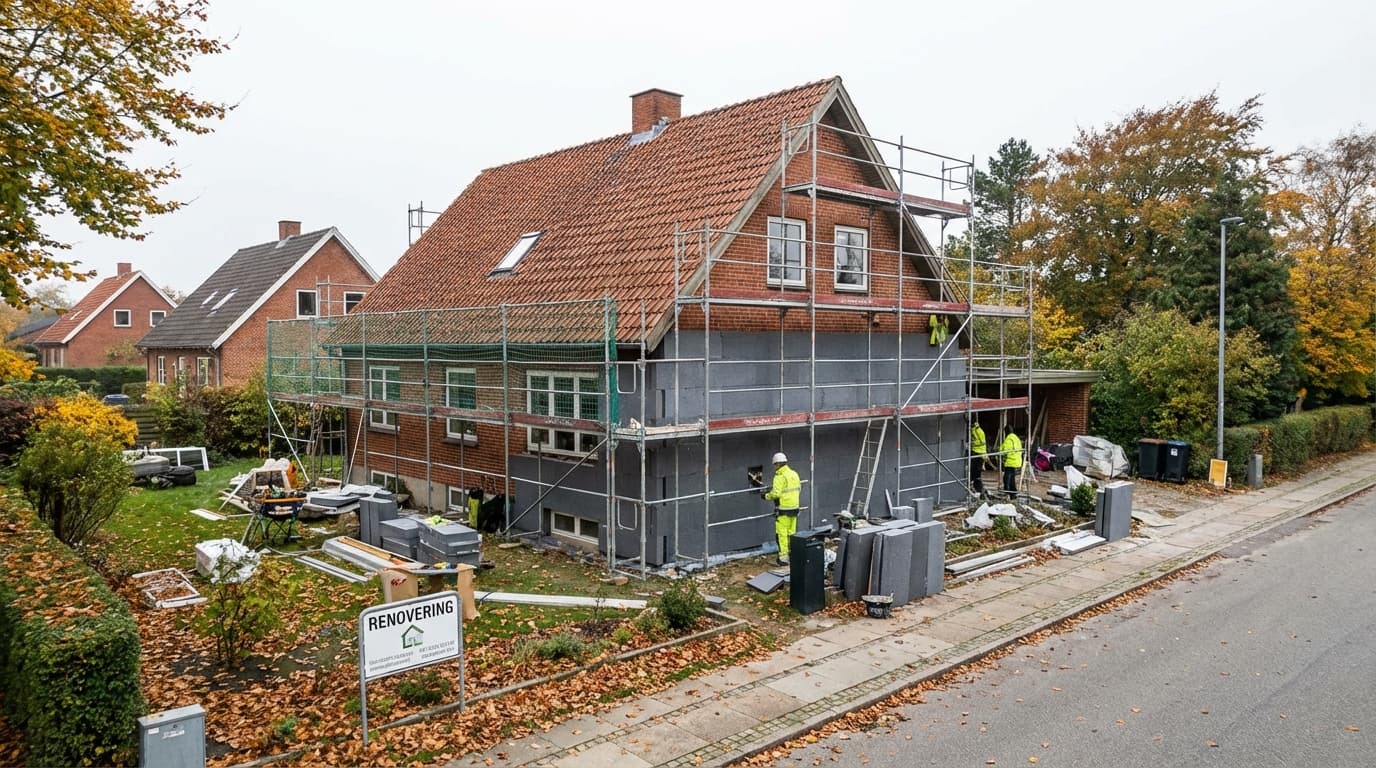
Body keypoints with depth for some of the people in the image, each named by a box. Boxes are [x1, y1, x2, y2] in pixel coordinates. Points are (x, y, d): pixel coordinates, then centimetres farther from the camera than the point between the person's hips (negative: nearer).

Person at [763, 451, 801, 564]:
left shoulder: (780, 476, -16)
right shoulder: (794, 474, 9)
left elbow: (775, 493, -21)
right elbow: (799, 489, 16)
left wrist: (766, 496, -3)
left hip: (783, 509, -8)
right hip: (794, 508, 8)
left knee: (781, 534, -2)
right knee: (791, 533, 15)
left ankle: (783, 557, -3)